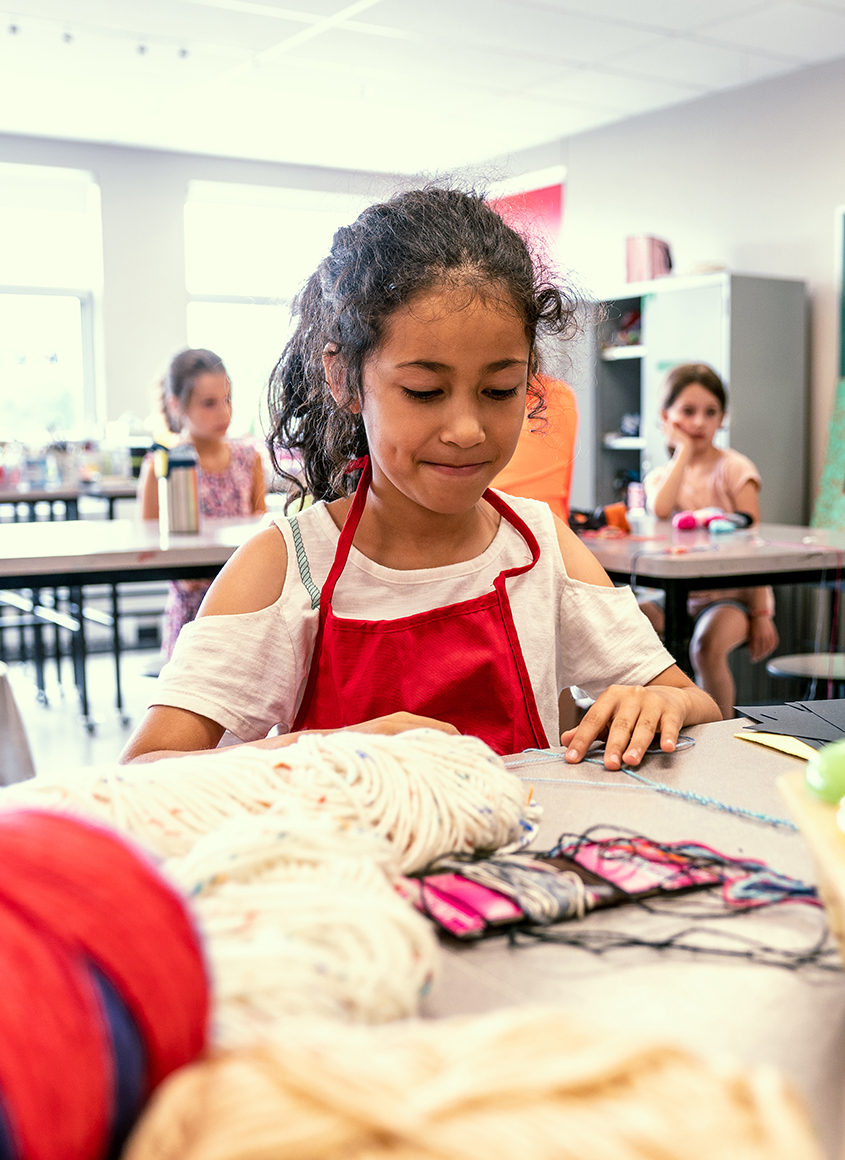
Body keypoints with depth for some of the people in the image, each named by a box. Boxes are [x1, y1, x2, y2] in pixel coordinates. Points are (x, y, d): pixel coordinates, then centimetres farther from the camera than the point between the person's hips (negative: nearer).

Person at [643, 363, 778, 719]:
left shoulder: (733, 468, -3)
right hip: (681, 594, 4)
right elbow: (660, 510, -19)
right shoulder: (660, 476, 7)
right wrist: (684, 451, -10)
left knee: (707, 646, -33)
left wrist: (760, 614, -14)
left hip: (733, 594, -4)